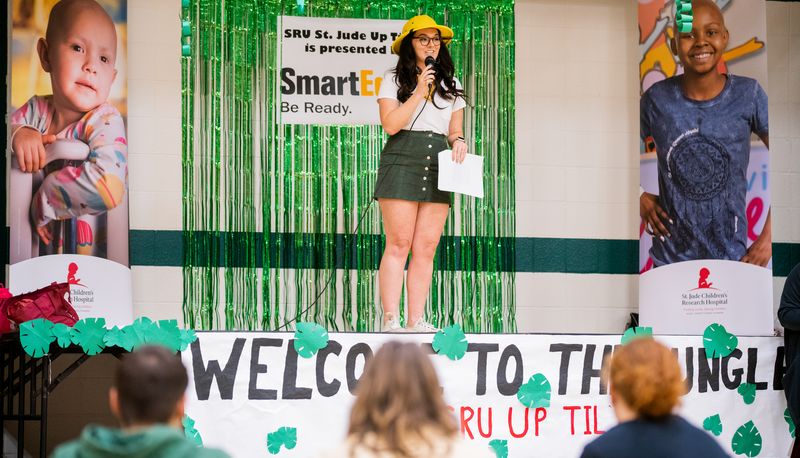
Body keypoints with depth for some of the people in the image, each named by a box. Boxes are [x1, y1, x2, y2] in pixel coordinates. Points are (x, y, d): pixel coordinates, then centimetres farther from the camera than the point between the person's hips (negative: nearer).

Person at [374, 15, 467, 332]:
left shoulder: (451, 85, 19)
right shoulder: (394, 80, 6)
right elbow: (390, 124, -6)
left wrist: (458, 142, -1)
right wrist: (419, 93, -9)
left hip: (438, 165, 4)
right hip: (401, 163, -4)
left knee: (427, 248, -1)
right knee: (398, 245, -10)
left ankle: (417, 320, 0)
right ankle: (391, 320, -12)